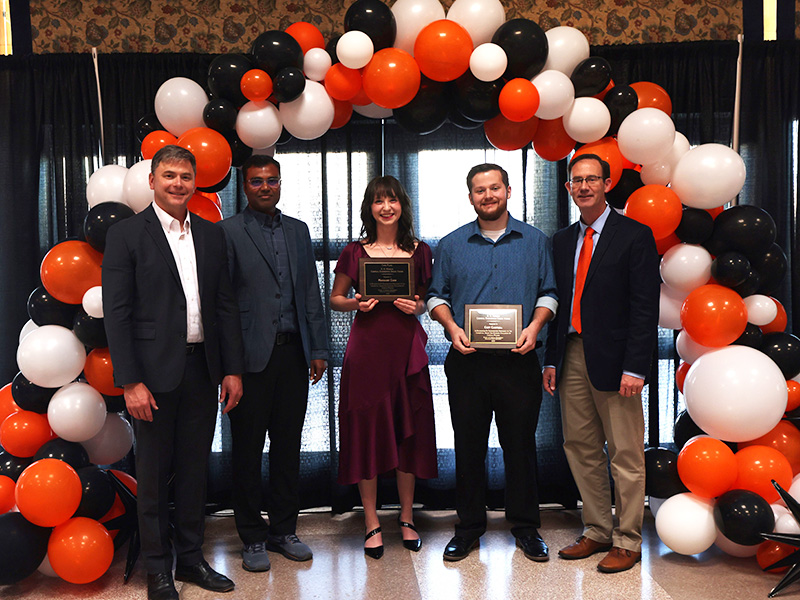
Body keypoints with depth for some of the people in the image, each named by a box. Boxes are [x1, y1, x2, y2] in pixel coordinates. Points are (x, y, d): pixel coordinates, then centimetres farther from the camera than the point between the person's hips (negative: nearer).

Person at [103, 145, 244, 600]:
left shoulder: (212, 235, 9)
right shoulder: (126, 234, -4)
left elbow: (226, 305, 9)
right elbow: (116, 313, -8)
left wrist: (233, 369, 4)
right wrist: (130, 381, -14)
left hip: (202, 369, 4)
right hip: (155, 372, -4)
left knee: (195, 469, 14)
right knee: (154, 475, 8)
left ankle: (192, 558, 29)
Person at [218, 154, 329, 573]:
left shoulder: (298, 230, 14)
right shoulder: (228, 232, -1)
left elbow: (311, 293, 14)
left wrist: (318, 349, 9)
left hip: (293, 353, 4)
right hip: (251, 358, -4)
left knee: (288, 446, 11)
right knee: (248, 450, 5)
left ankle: (284, 530, 25)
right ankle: (252, 538, 19)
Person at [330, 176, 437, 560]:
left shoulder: (419, 252, 8)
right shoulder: (355, 252, 4)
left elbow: (428, 301, 15)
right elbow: (335, 299, 10)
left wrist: (416, 305, -7)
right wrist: (355, 303, -10)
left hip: (406, 346, 2)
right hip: (367, 346, -1)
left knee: (408, 431, 6)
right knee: (367, 431, 1)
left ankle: (407, 519, 23)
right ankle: (371, 524, 15)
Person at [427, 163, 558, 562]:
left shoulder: (534, 241, 8)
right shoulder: (452, 245, 8)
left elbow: (548, 293, 7)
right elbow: (437, 295, 8)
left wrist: (534, 326, -10)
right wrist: (452, 328, -9)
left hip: (518, 360, 0)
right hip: (467, 361, 1)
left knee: (520, 443, 7)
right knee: (468, 444, 7)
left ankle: (525, 526, 22)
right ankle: (469, 526, 22)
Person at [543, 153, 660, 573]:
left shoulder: (635, 236, -3)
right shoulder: (562, 241, 15)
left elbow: (645, 307, -9)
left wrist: (635, 367, -16)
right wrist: (552, 360, 9)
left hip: (613, 360, -6)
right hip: (572, 358, 6)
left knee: (625, 455, 2)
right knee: (580, 449, 12)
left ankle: (628, 541, 17)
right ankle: (597, 531, 27)